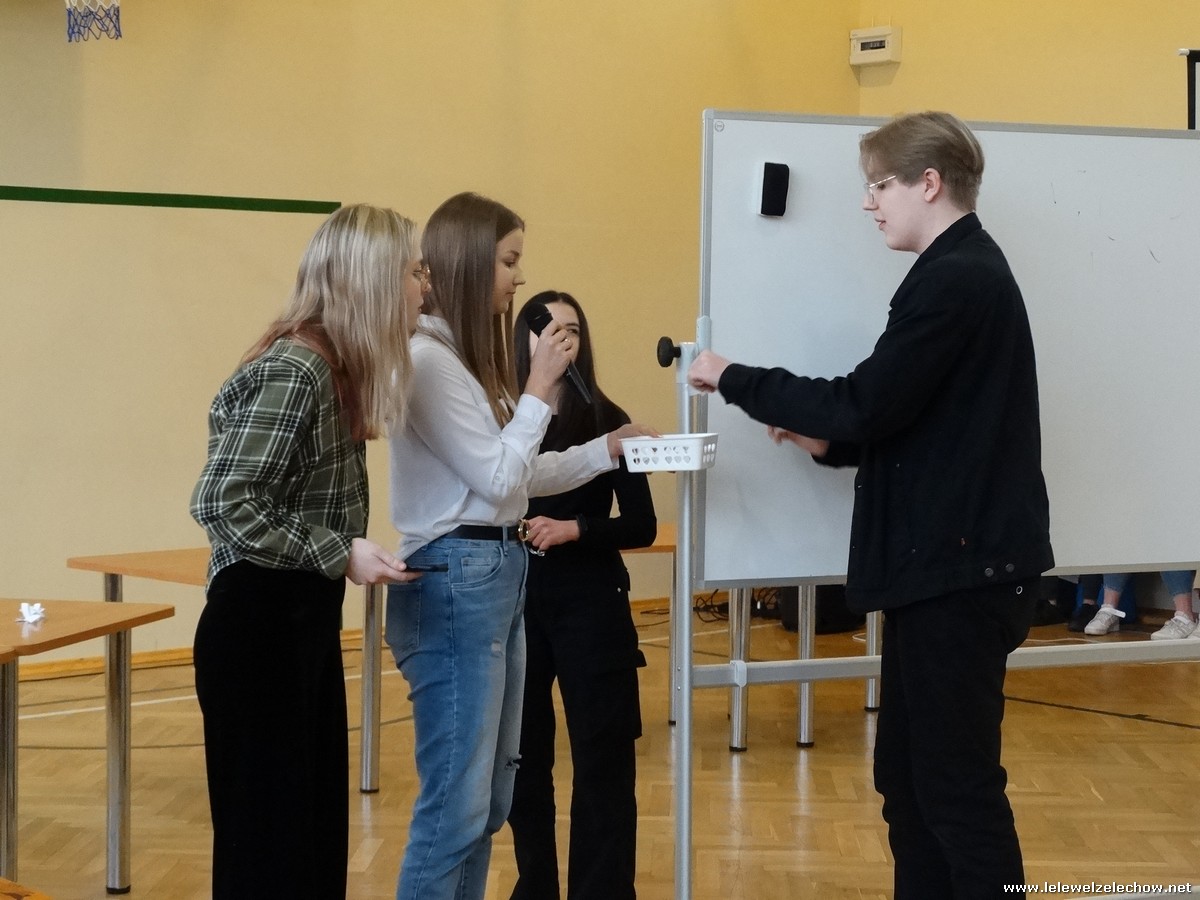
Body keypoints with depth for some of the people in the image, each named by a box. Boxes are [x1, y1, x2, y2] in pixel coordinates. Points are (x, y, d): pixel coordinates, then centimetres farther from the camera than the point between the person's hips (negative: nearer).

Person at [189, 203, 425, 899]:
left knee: (318, 820, 14)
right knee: (268, 829, 0)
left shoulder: (334, 367, 9)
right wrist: (340, 555, -20)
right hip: (259, 625, -9)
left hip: (307, 621, 9)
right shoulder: (293, 371, -19)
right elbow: (224, 505, -24)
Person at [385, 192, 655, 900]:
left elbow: (515, 479, 17)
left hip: (498, 573, 10)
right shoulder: (426, 359, -16)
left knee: (490, 797, 14)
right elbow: (497, 478, -15)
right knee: (456, 800, -7)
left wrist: (606, 450, 12)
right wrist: (541, 386, -10)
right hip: (454, 579, -10)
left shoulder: (469, 357, 14)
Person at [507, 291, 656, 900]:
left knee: (601, 758, 1)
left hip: (590, 603, -1)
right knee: (520, 754, 10)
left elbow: (641, 525, -3)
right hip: (514, 600, 2)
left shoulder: (605, 420, -2)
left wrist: (573, 529, -17)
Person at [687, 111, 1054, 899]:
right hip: (947, 564, 10)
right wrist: (831, 441, 6)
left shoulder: (955, 279, -15)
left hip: (961, 569, -10)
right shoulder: (966, 273, 17)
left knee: (958, 785, -4)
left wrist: (734, 380, -9)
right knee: (909, 775, 13)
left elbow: (864, 403, -19)